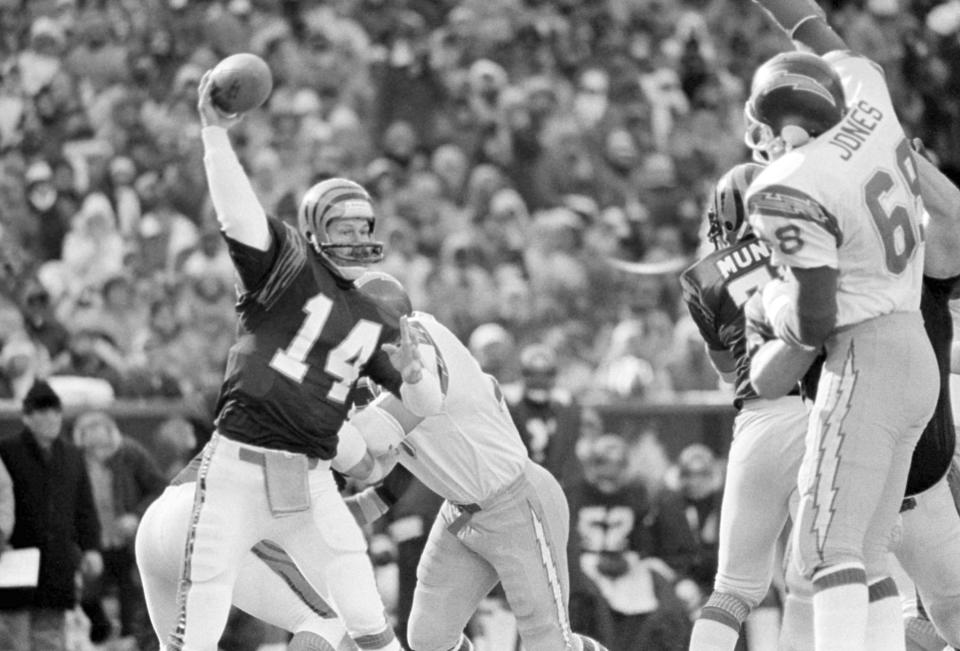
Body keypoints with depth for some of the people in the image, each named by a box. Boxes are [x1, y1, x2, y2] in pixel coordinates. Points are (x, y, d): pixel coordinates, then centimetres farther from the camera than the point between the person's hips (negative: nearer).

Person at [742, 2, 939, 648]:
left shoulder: (788, 191, -14)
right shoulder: (870, 120, 6)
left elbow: (813, 321, -15)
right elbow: (852, 68, 30)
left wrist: (774, 301, 5)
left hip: (863, 360, -8)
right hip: (917, 358, 8)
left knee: (828, 545, -14)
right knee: (865, 557, 9)